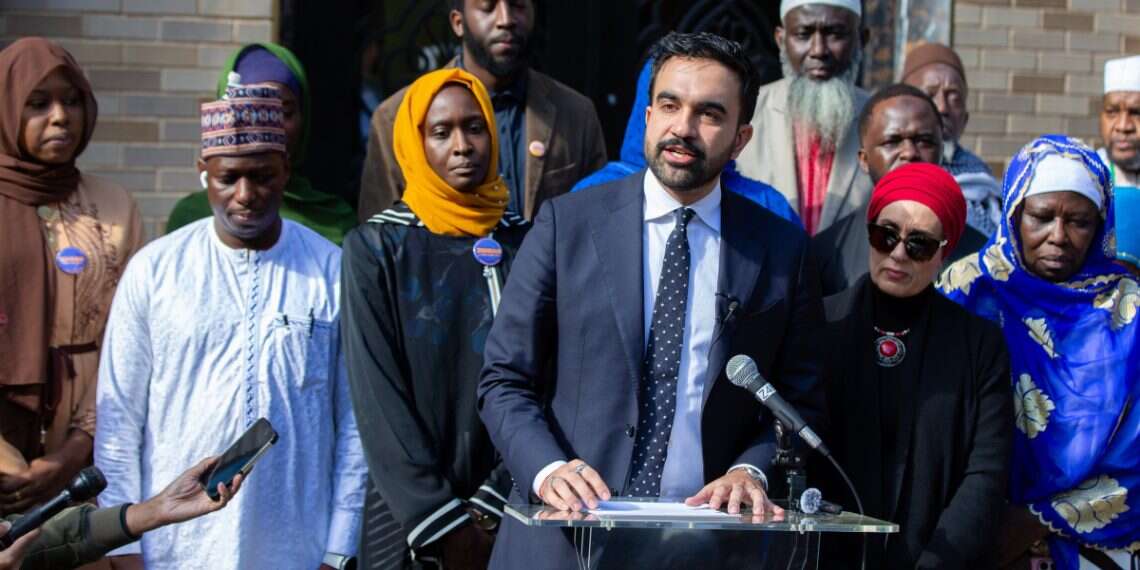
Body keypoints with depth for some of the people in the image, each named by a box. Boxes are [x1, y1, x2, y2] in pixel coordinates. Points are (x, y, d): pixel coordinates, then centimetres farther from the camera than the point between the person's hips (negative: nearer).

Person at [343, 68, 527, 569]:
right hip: (409, 522, -2)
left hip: (512, 520, 2)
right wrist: (445, 526, -15)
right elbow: (379, 399, -9)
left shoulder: (527, 243, 3)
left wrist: (490, 509, -12)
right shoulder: (376, 248, -4)